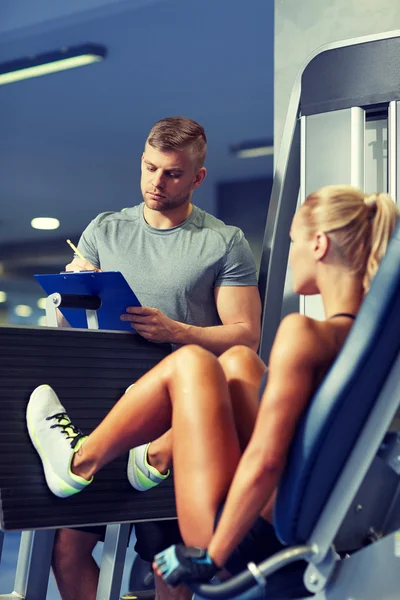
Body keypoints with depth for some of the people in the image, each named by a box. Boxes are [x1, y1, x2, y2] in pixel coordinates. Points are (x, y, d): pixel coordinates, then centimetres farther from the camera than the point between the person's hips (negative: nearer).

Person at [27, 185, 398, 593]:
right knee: (238, 359, 18)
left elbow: (265, 460, -26)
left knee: (191, 362, 3)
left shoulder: (305, 334, -23)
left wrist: (211, 556, -17)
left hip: (252, 541, -8)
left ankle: (80, 462, 20)